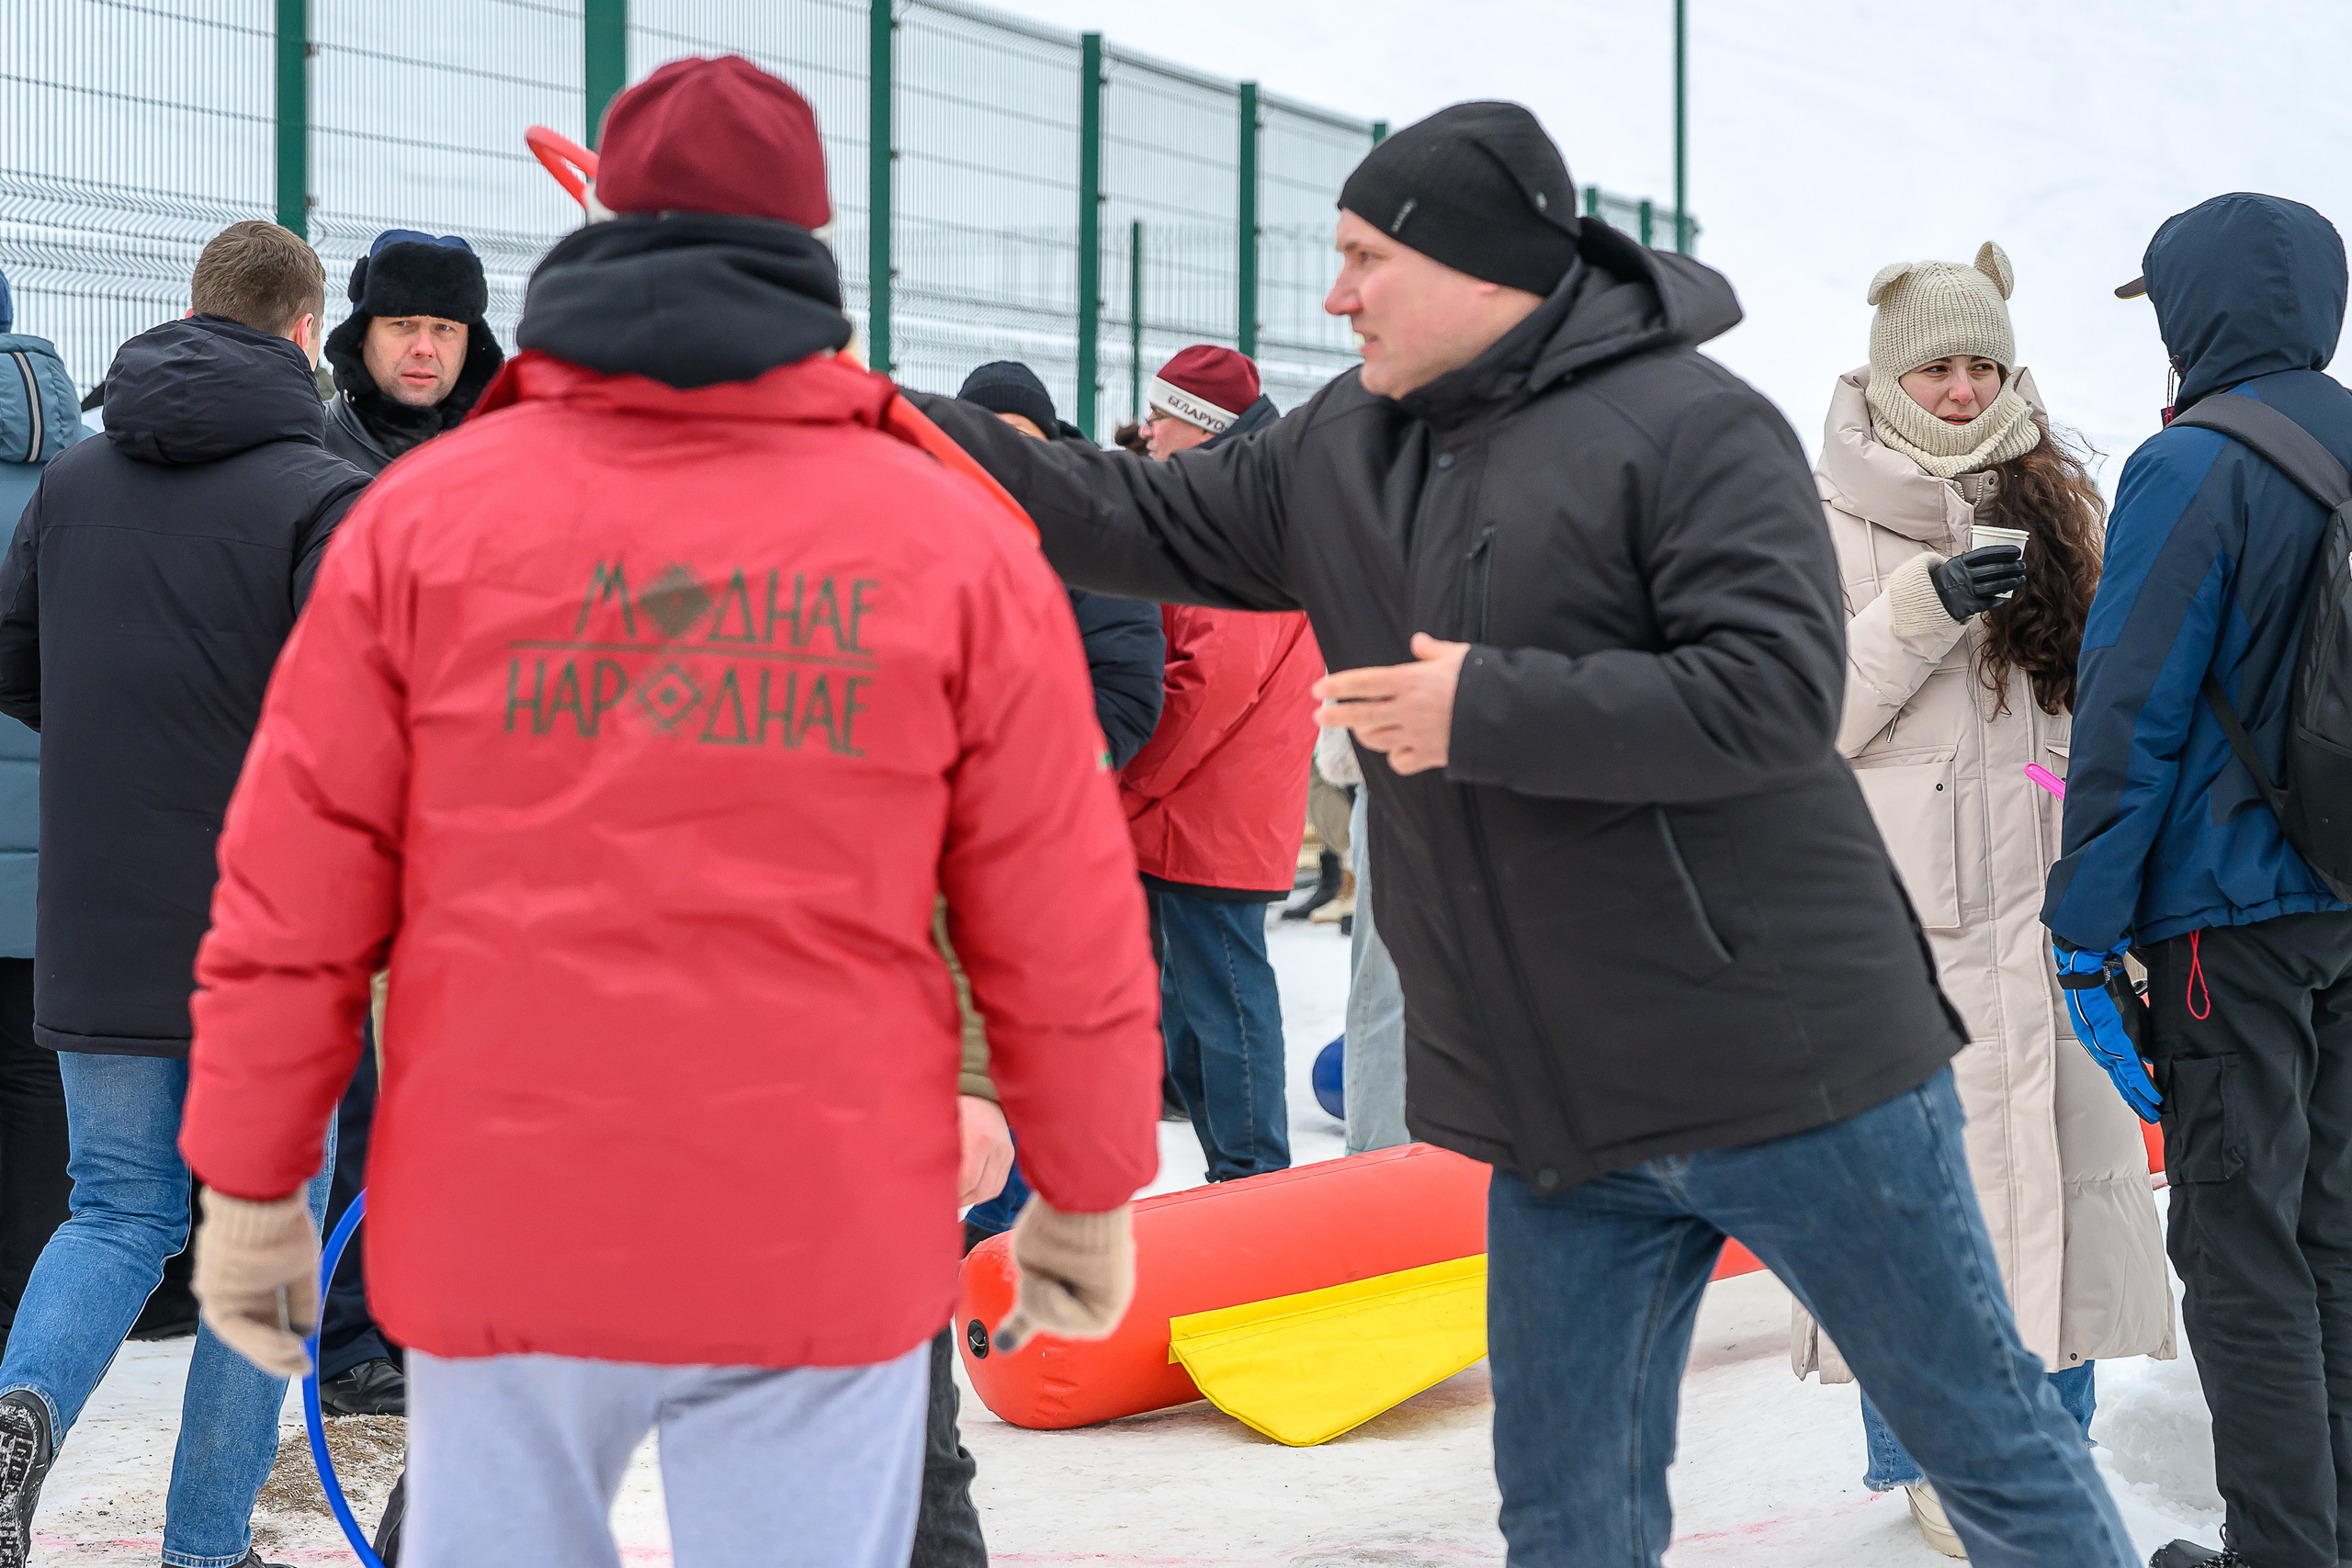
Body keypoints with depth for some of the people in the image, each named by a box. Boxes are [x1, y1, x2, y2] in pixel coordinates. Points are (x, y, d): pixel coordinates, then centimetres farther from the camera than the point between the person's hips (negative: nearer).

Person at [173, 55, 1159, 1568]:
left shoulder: (427, 511, 0)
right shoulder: (956, 538, -1)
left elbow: (292, 895, 0)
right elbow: (1060, 925, 0)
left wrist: (250, 1186, 9)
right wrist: (1089, 1197, 12)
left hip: (500, 1230, 1)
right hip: (830, 1244, -1)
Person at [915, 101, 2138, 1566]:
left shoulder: (1691, 424, -13)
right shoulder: (1341, 451, 10)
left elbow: (1778, 692, -22)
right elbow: (1140, 521, 18)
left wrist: (1488, 708, -20)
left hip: (1787, 1064, -7)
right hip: (1560, 1113, 7)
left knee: (1984, 1430, 5)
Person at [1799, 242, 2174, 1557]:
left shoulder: (2061, 504, 14)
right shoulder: (1836, 520, 1)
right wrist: (1925, 609, -16)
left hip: (2050, 893, 4)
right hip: (1905, 905, -4)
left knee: (2070, 1146, 3)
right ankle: (1920, 1451, 10)